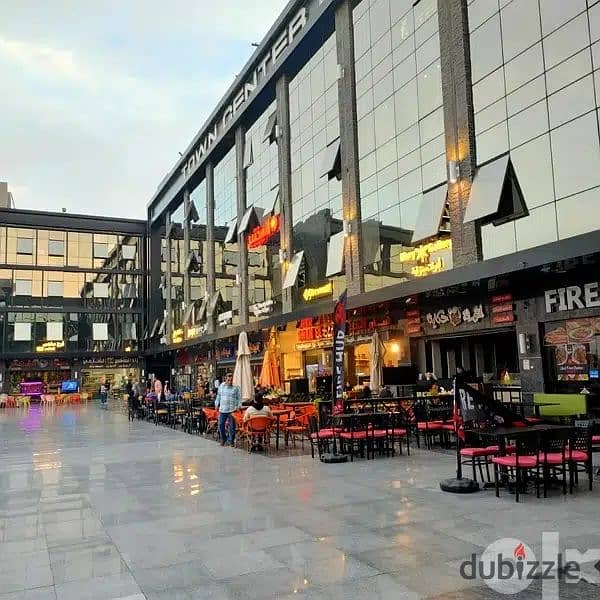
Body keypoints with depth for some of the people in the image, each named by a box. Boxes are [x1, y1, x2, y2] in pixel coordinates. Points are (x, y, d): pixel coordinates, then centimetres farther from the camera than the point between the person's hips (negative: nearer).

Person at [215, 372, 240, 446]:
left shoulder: (236, 388, 1)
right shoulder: (221, 386, 8)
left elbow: (238, 398, 5)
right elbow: (218, 396, 18)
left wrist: (239, 406, -5)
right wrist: (216, 404, 15)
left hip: (232, 410, -2)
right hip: (222, 409, 2)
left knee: (232, 426, 1)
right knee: (221, 424, 4)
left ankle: (231, 440, 14)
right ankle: (223, 439, 22)